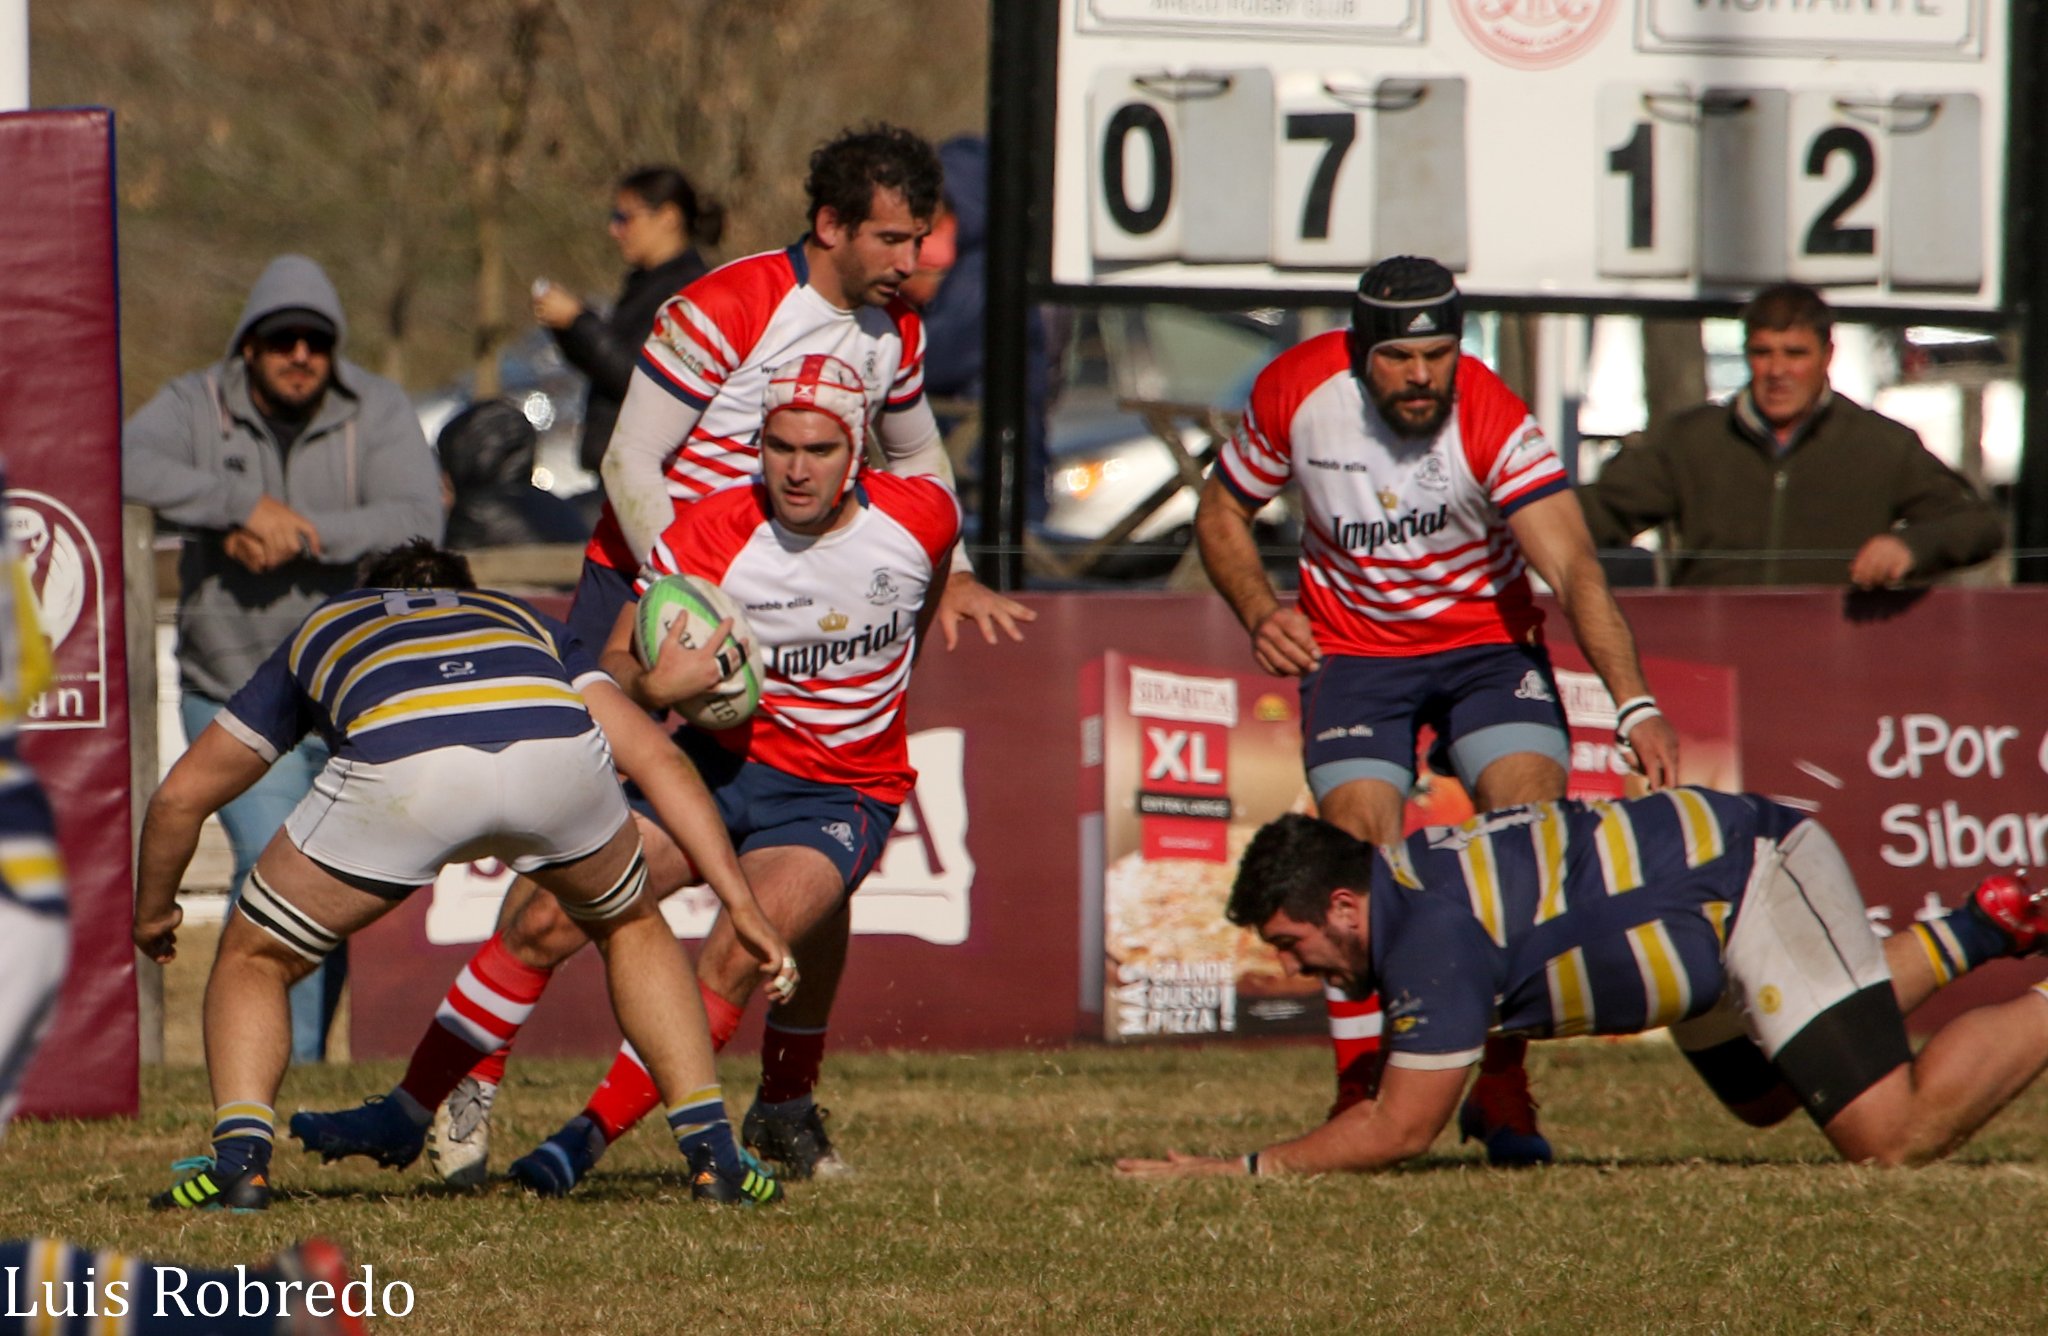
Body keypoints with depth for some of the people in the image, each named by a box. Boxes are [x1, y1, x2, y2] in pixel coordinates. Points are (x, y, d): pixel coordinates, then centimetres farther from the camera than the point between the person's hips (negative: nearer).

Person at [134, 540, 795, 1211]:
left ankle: (241, 1156, 1)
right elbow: (658, 758, 29)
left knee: (255, 958, 22)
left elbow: (180, 796, 45)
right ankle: (713, 1152, 22)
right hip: (556, 748, 1)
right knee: (631, 926, 33)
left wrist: (152, 912, 61)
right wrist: (741, 903, 27)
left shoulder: (319, 631, 41)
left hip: (399, 771, -1)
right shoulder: (526, 623, 42)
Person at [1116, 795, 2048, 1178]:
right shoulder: (1398, 879, 0)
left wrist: (1244, 1170, -22)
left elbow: (1400, 1131, -26)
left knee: (1894, 1137, -18)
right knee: (1763, 1101, 31)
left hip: (1759, 883, -9)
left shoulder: (1436, 934, -29)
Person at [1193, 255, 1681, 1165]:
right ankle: (1360, 1087, -5)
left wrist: (1634, 705, -48)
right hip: (1352, 648, 1)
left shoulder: (1494, 423, -25)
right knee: (1362, 841, -18)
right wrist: (1260, 613, -15)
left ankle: (1502, 1087, -8)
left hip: (1487, 639, -1)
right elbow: (1222, 513, 3)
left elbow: (1572, 569, -35)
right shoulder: (1296, 393, -16)